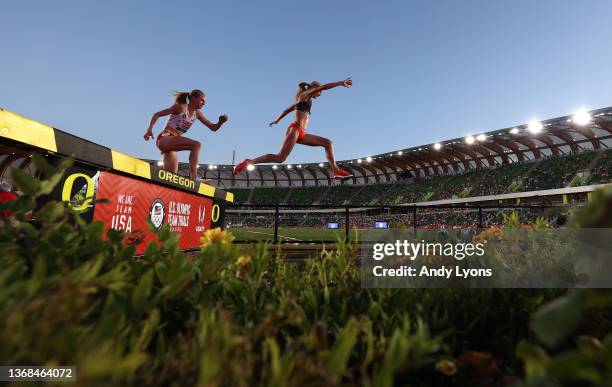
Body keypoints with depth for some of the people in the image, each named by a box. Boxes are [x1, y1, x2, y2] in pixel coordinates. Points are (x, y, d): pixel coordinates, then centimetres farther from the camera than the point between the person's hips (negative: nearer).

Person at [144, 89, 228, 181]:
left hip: (173, 143, 8)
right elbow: (157, 114, -3)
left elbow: (213, 128, 9)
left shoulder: (197, 114, 12)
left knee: (171, 176, 2)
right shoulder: (180, 107, -6)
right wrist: (149, 130, -14)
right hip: (164, 139, -8)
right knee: (196, 145, -27)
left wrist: (220, 122, -11)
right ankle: (194, 177, -32)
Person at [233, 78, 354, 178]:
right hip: (295, 129, -10)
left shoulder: (305, 99, 29)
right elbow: (324, 87, -4)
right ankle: (249, 162, -12)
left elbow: (288, 109, 36)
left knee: (327, 142, 5)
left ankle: (335, 170, -4)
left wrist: (277, 120, 46)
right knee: (280, 158, -18)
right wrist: (341, 83, -3)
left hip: (301, 133, 10)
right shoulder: (305, 94, 7)